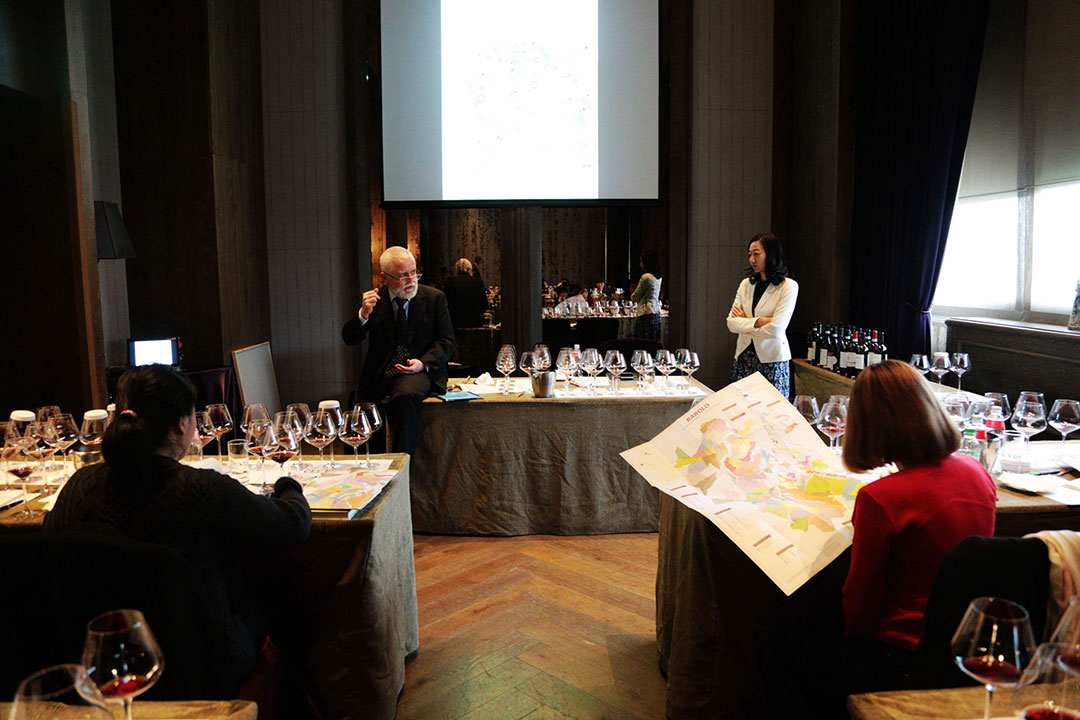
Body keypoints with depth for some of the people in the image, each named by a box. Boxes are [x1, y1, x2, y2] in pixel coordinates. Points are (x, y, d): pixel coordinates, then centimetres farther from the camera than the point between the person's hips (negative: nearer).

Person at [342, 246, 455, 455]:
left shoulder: (434, 298, 5)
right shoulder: (374, 300, 8)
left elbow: (447, 342, 5)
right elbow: (349, 339, 4)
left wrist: (423, 363, -13)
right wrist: (363, 314, -16)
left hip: (418, 372, -2)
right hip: (378, 377, 2)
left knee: (406, 394, -35)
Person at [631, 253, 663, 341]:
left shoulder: (646, 277, -10)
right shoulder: (659, 278, 14)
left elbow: (635, 298, -5)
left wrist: (632, 295, 17)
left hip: (646, 312, -9)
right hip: (657, 312, 9)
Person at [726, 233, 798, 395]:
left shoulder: (788, 286, -4)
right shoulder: (746, 284, 11)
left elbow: (776, 329, -14)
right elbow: (731, 323, 2)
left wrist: (745, 322, -2)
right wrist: (759, 321, -11)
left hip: (772, 360, -4)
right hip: (744, 358, 4)